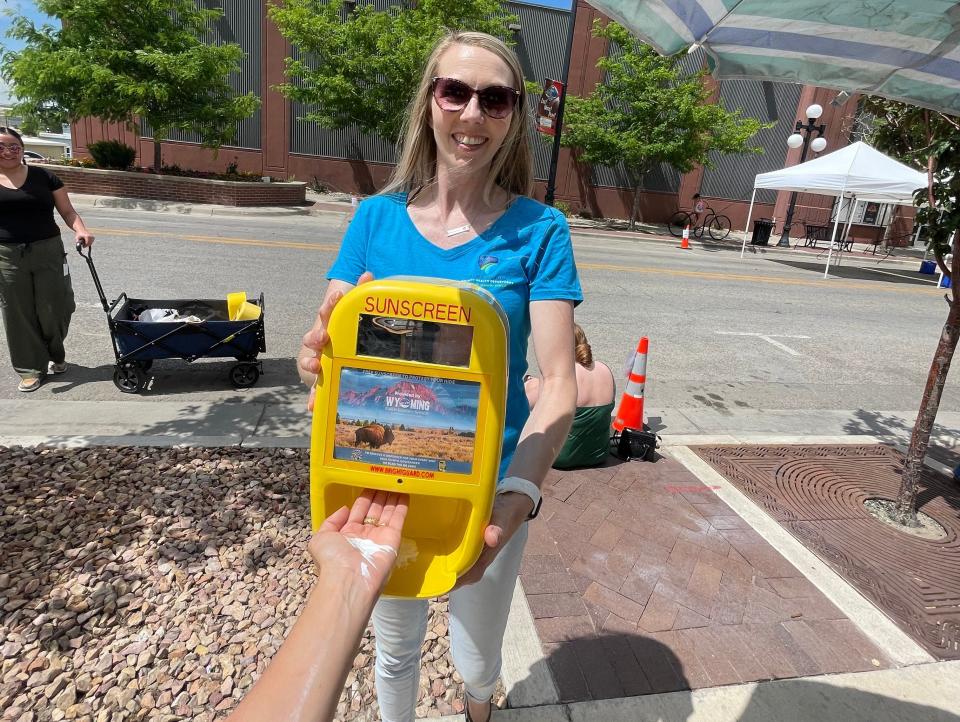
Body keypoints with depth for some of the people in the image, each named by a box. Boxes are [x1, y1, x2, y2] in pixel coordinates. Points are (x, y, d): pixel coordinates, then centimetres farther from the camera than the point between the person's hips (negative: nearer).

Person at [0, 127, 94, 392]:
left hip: (48, 252, -1)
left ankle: (56, 355, 29)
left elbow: (67, 211, 3)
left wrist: (81, 230, -17)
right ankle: (31, 368, 16)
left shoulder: (43, 176, 4)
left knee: (53, 310, 1)